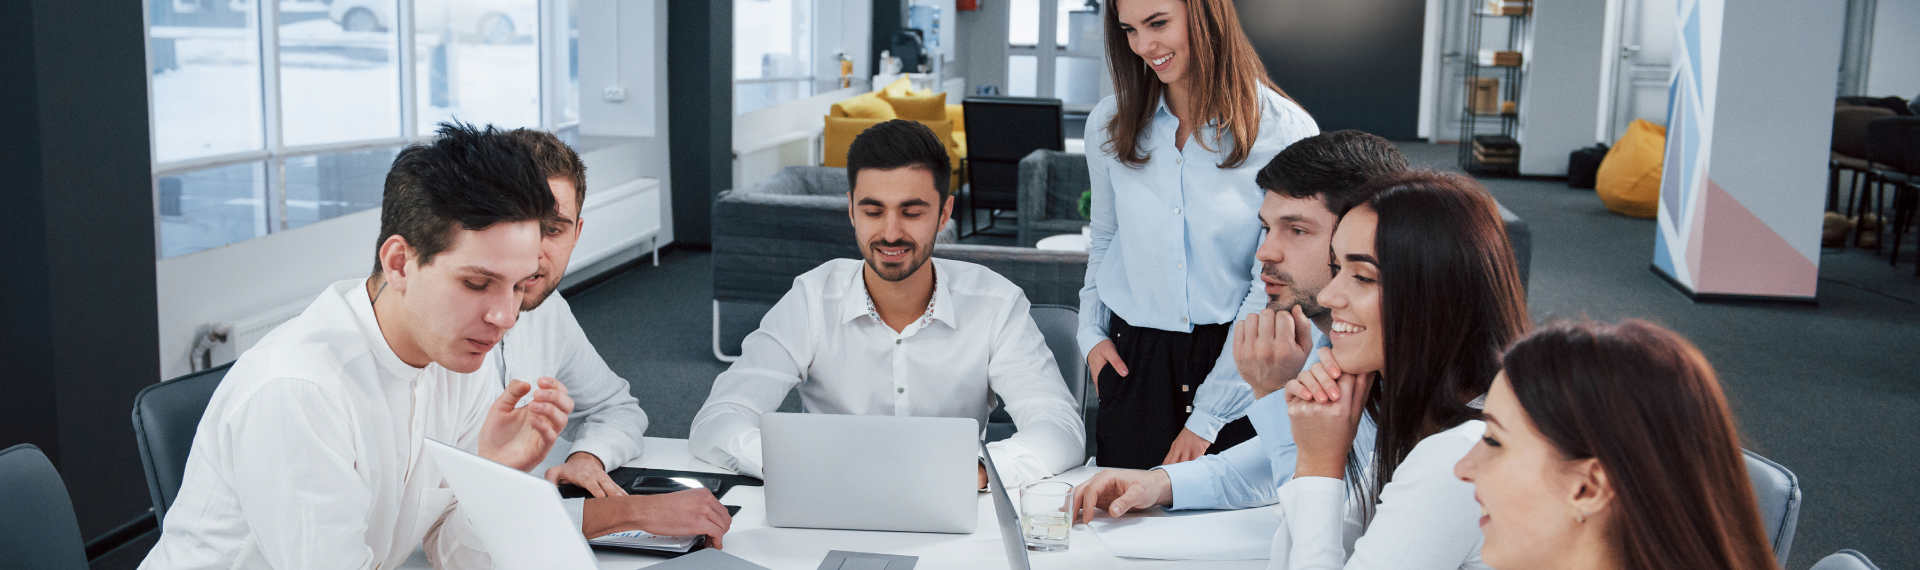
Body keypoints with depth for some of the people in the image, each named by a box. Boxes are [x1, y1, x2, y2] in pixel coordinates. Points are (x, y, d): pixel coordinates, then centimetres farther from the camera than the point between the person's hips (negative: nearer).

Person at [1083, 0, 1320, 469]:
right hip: (1132, 361, 3)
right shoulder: (1109, 123, 4)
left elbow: (1274, 288, -10)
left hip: (1234, 362, -3)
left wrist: (1207, 418, -11)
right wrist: (1091, 332, 5)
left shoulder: (1286, 132, -9)